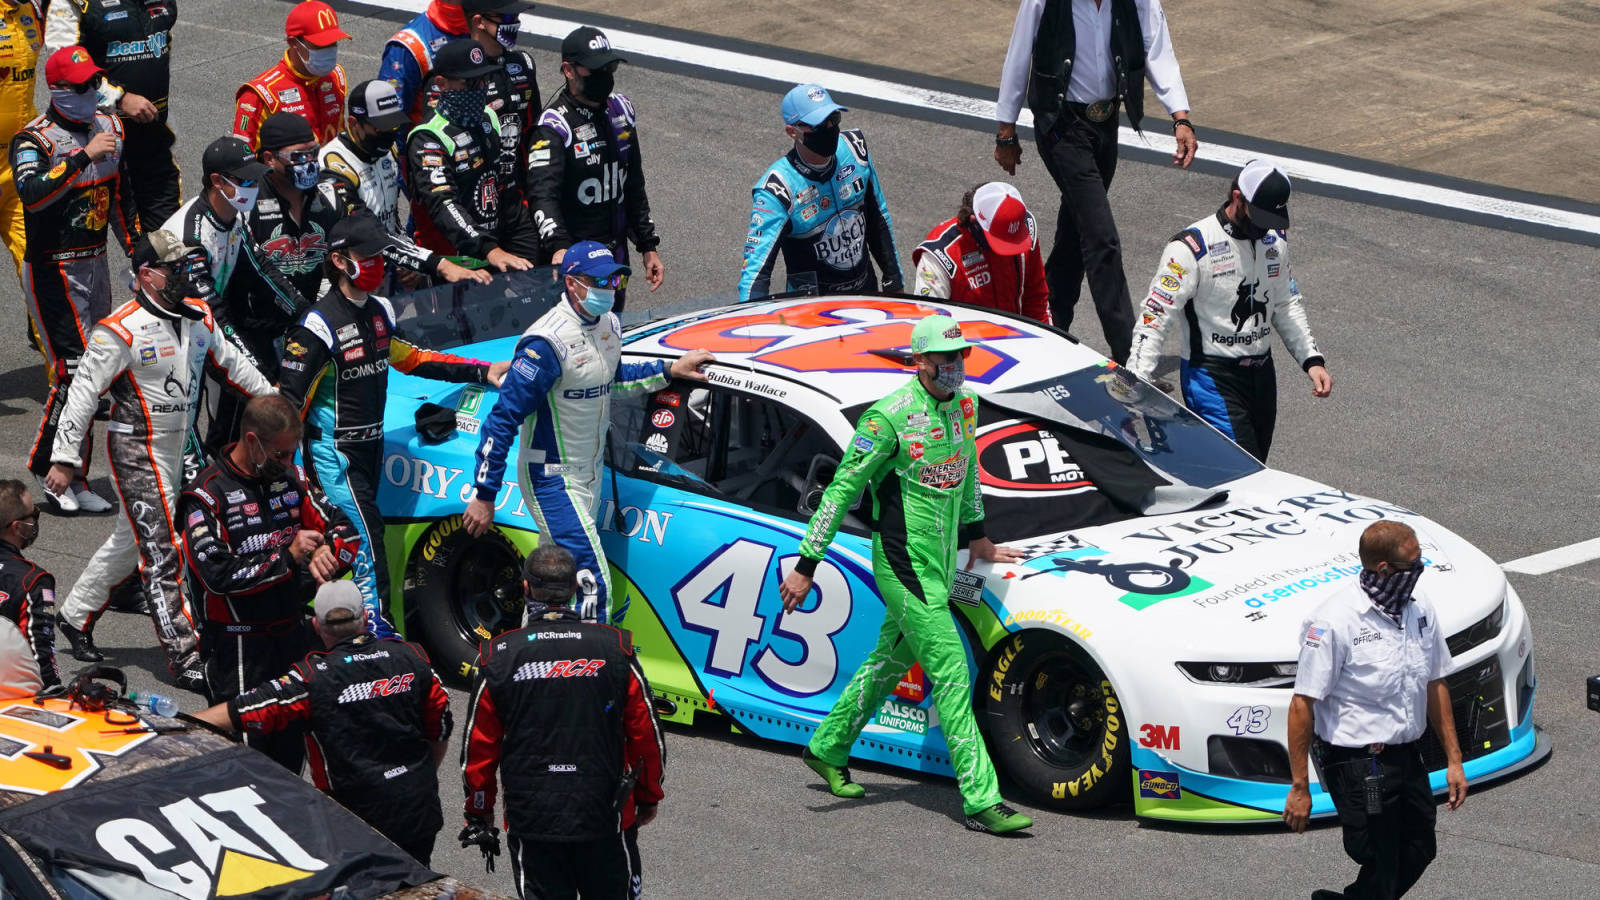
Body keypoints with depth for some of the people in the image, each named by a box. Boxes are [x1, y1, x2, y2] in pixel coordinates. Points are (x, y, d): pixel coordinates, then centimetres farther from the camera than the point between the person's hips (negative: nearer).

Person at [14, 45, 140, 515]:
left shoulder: (108, 127, 8)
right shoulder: (34, 140, -16)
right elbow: (32, 193, -36)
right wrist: (82, 156, -36)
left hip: (96, 264, 7)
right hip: (53, 273, -7)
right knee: (74, 373, -12)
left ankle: (71, 478, 15)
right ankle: (48, 471, 1)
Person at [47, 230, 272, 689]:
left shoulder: (198, 318, 6)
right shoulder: (121, 330, -16)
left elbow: (230, 363, 21)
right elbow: (84, 392, -14)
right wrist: (64, 459, -16)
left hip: (181, 445, 8)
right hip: (138, 449, -8)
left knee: (131, 540, 19)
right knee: (161, 552, -10)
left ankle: (76, 616, 37)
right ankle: (184, 659, -10)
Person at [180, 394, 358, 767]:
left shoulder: (289, 479, 8)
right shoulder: (208, 495, -12)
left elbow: (345, 529, 11)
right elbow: (218, 574, -21)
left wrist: (327, 552, -13)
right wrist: (287, 556, -20)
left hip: (293, 635, 6)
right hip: (238, 648, -6)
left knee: (292, 751, 11)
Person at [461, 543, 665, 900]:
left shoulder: (498, 657, -6)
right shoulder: (614, 648, -6)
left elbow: (480, 746, -1)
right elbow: (646, 734, -1)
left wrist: (478, 814, 12)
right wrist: (648, 797, 15)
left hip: (530, 820, 0)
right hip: (605, 817, 0)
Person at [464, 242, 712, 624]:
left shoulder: (608, 325, 4)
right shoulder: (547, 343, -24)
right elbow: (503, 419, -22)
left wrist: (668, 371, 20)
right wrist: (484, 496, -22)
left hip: (590, 476, 9)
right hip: (551, 481, -9)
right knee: (594, 586, -14)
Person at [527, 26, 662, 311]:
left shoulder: (621, 110, 9)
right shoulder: (555, 125, -15)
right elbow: (543, 194, -28)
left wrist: (648, 246, 17)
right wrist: (558, 247, -45)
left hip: (616, 256, 7)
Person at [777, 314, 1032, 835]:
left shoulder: (964, 407, 6)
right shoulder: (889, 418, -17)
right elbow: (842, 489, -13)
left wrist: (975, 538, 34)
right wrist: (806, 567, -13)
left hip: (940, 562, 8)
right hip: (903, 564, -8)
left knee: (891, 661, 21)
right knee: (952, 675, -12)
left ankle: (828, 749, 41)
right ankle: (982, 801, -12)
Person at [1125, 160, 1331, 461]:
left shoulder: (1275, 239, 7)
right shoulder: (1191, 248, -16)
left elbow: (1287, 305, 20)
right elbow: (1154, 318, -16)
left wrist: (1312, 360, 9)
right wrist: (1136, 388, -24)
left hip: (1262, 374, 8)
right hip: (1212, 376, -8)